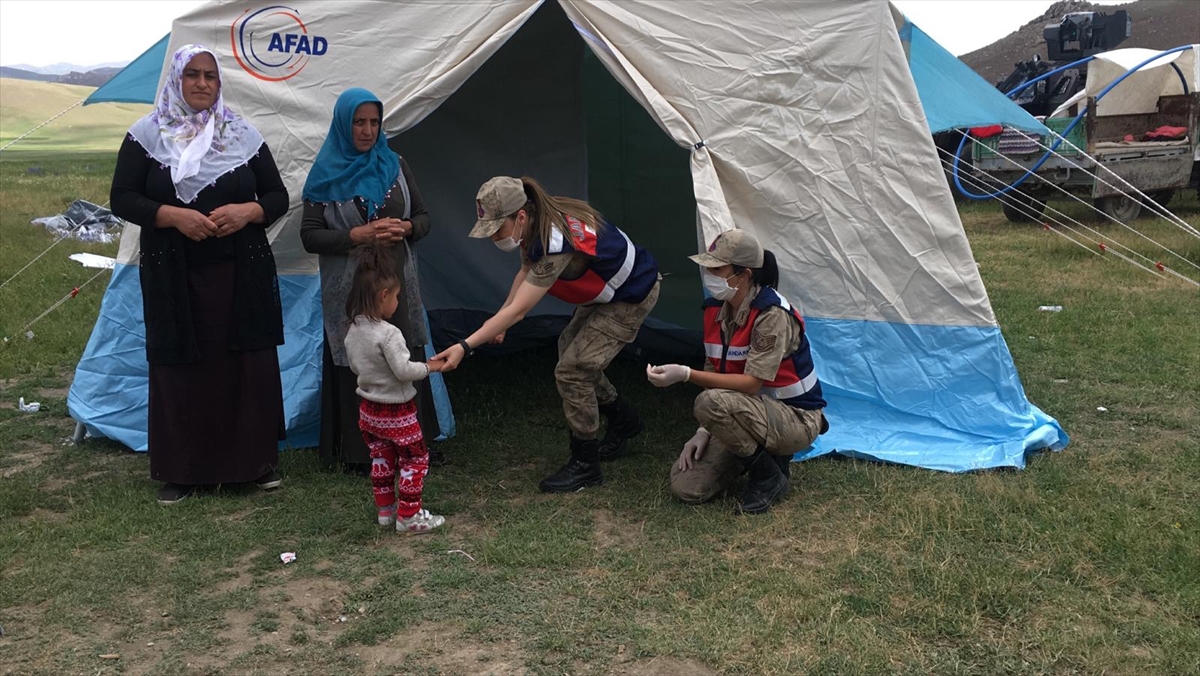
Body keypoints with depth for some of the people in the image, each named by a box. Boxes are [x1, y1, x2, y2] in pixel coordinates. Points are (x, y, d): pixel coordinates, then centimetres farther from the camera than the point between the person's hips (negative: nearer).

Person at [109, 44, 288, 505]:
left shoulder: (244, 135, 6)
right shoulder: (146, 134, 2)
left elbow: (278, 196, 8)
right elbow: (122, 199, -1)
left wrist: (248, 212, -13)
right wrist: (172, 215, -17)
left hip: (241, 274, 1)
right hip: (175, 277, -1)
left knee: (248, 365, 4)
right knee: (182, 369, 2)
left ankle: (256, 460, 17)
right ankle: (181, 470, 14)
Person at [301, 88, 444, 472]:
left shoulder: (395, 165, 9)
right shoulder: (327, 175, 0)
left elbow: (423, 217, 13)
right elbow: (309, 236, -4)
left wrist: (405, 229, -10)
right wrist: (358, 235, -16)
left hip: (397, 285, 3)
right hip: (351, 289, -3)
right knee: (358, 367, -1)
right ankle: (360, 452, 10)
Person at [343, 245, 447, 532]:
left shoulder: (353, 330, -1)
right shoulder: (388, 334, -25)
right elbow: (404, 370, -25)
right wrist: (429, 367, -10)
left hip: (369, 411, 8)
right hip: (397, 412, -8)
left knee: (381, 459, 20)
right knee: (415, 459, 6)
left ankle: (385, 509, 29)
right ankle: (408, 516, 8)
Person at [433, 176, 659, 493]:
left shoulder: (557, 245, -38)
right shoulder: (534, 224, -11)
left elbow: (517, 311, -38)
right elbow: (527, 271, 9)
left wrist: (465, 347, -41)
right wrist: (500, 320, 4)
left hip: (631, 298, -10)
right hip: (604, 292, 10)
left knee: (572, 371, -12)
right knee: (571, 350, 19)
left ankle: (584, 465, 2)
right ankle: (624, 421, 40)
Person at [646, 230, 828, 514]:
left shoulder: (772, 315, -24)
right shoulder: (715, 309, 0)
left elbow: (751, 383, -28)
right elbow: (715, 374, 6)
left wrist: (686, 374, -34)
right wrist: (704, 431, -3)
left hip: (795, 420, -7)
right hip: (748, 414, 7)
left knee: (711, 403, -35)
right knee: (685, 486, -7)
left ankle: (769, 477, -13)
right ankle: (759, 450, 14)